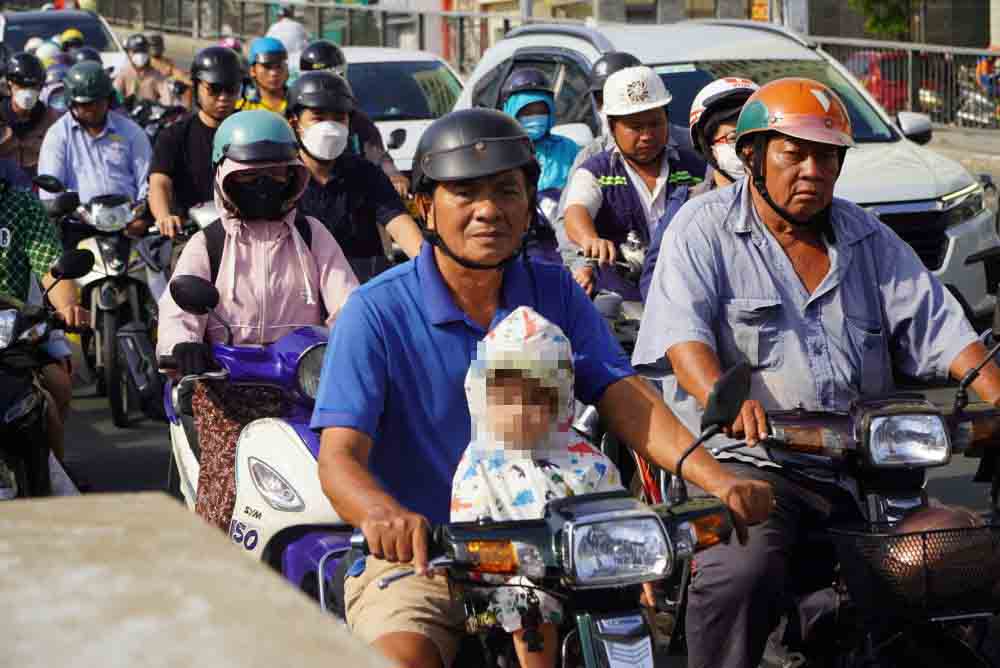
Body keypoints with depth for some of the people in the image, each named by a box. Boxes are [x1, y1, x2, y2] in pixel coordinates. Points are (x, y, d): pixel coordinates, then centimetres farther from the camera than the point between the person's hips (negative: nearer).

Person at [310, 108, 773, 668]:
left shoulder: (556, 294, 8)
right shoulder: (377, 312, -6)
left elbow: (628, 402, -2)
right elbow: (340, 456, -15)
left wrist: (718, 481, -21)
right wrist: (383, 516, -39)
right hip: (416, 561, -4)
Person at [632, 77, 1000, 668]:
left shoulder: (867, 238, 18)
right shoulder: (704, 229, 3)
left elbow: (938, 325, 9)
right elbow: (683, 329, -13)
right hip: (745, 459, -4)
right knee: (741, 575, -33)